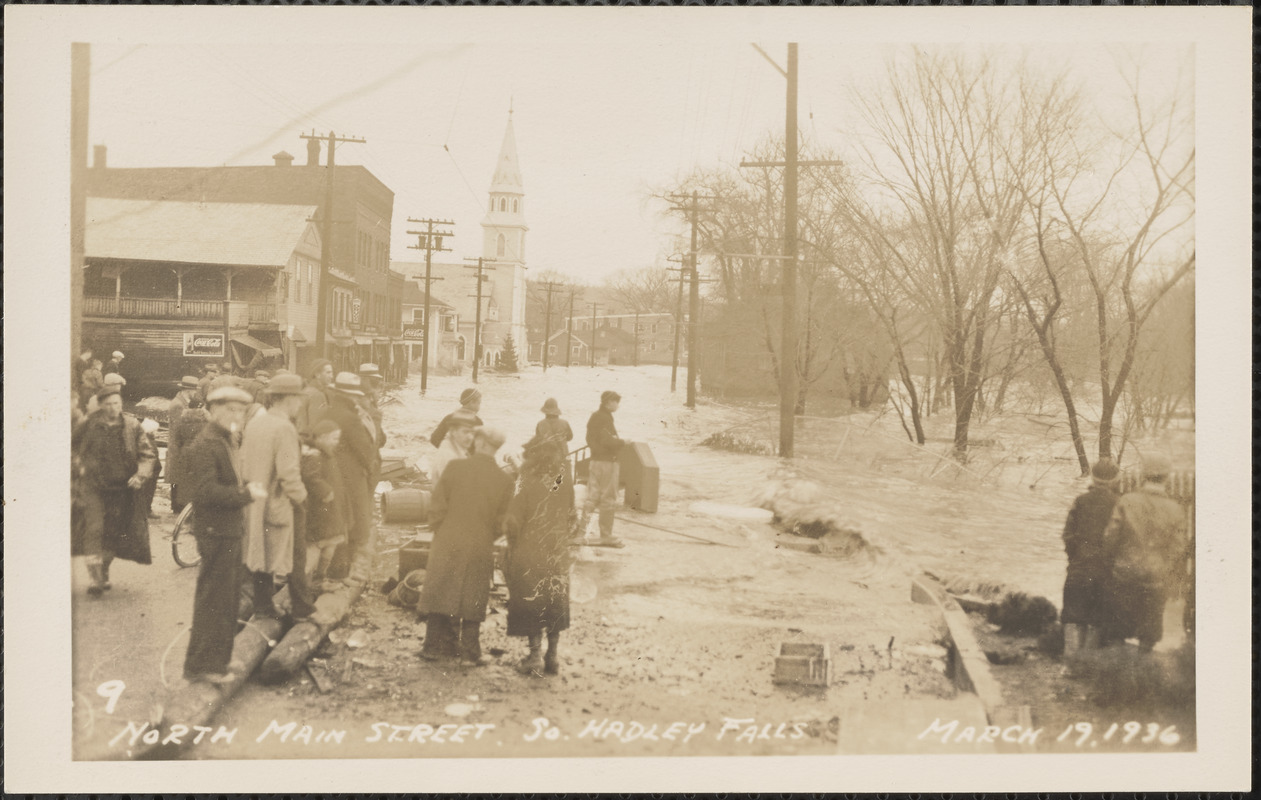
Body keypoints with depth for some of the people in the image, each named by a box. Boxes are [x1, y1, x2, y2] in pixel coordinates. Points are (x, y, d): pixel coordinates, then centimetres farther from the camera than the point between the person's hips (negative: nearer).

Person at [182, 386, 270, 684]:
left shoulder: (226, 441, 16)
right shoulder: (204, 446, -17)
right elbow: (206, 492, -26)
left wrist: (246, 489, 6)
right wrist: (246, 494, -22)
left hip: (230, 531, 10)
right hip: (216, 533, -10)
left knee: (228, 598, 17)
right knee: (213, 600, -3)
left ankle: (219, 658, 28)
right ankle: (200, 665, 7)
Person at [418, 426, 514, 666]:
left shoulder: (455, 468, -9)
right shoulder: (504, 481, -7)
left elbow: (437, 506, -7)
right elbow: (502, 521, -2)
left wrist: (440, 533, 8)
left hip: (447, 546, 0)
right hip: (480, 550, 0)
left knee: (440, 596, 11)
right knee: (472, 601, 8)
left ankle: (436, 646, 15)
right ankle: (470, 653, 9)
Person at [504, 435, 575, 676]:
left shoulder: (529, 486, -19)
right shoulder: (566, 483, -5)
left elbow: (512, 523, -15)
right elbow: (571, 517, 5)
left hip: (530, 553, -4)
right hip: (558, 554, 5)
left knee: (531, 602, 8)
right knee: (555, 602, 14)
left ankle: (535, 657, 11)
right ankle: (552, 656, 19)